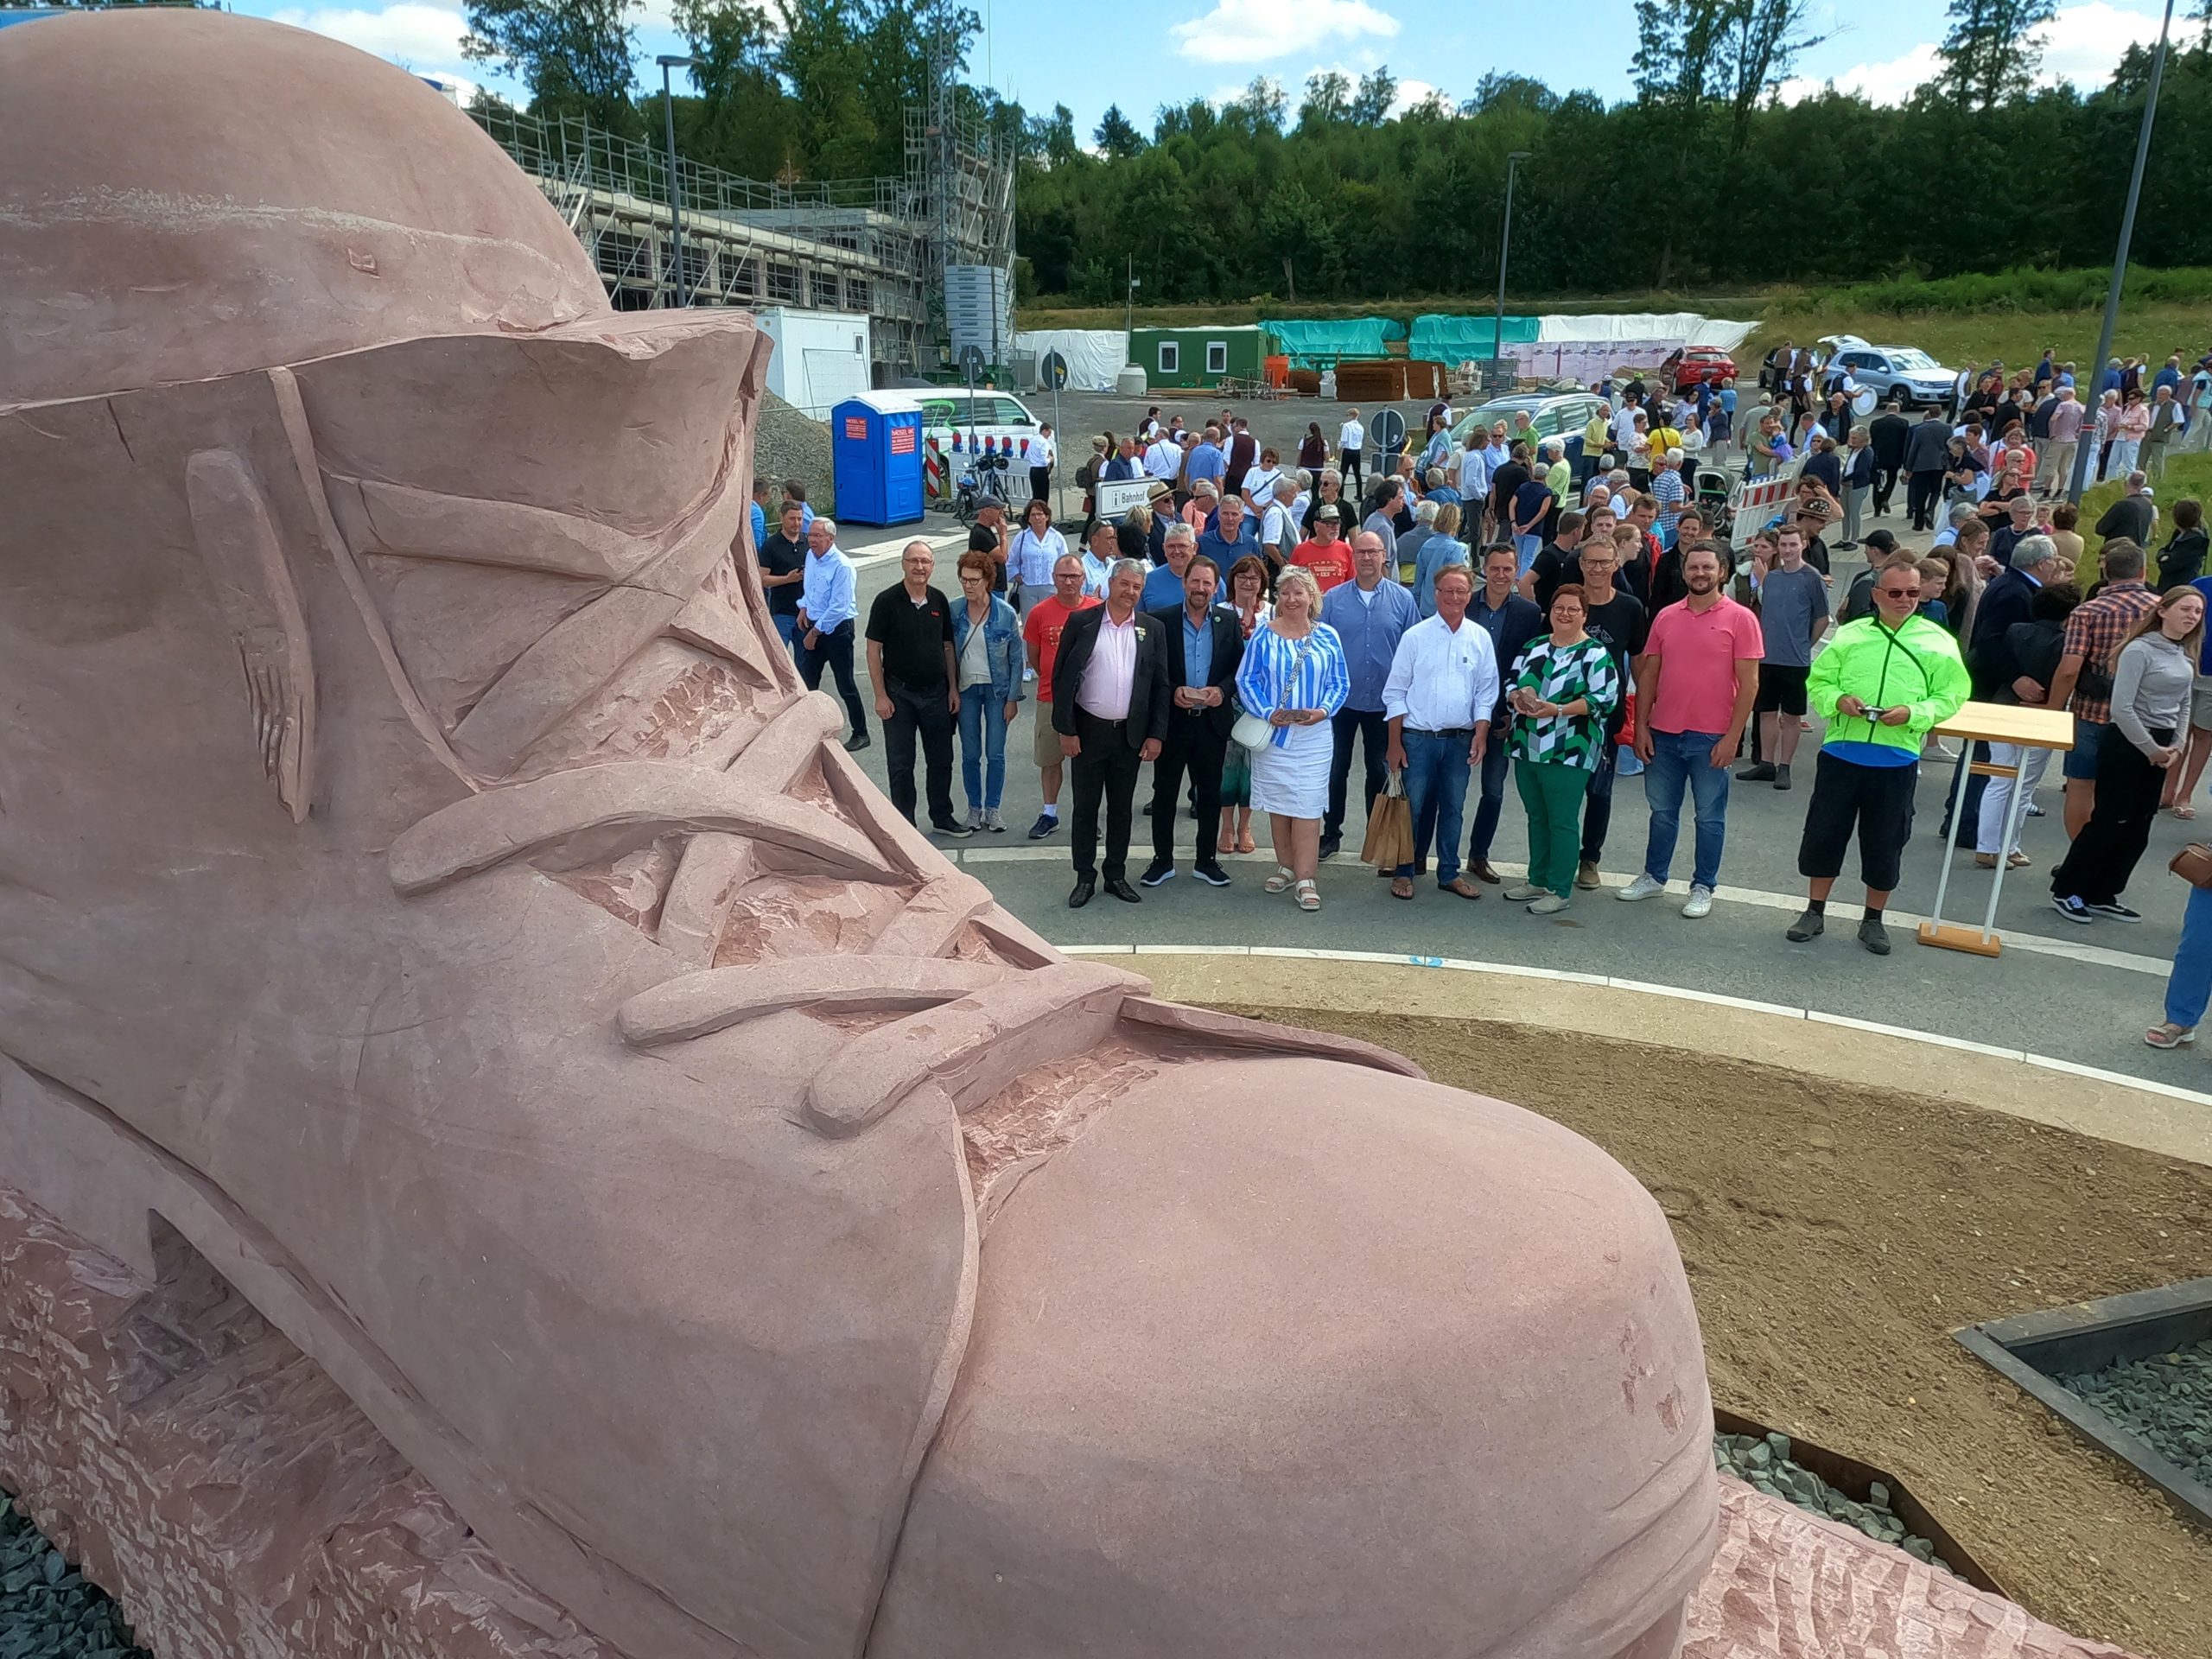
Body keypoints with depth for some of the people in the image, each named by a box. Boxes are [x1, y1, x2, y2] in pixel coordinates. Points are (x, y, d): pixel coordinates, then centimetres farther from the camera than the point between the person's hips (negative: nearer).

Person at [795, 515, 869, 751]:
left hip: (837, 629, -8)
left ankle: (860, 734, 14)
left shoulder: (841, 566, -21)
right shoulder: (811, 556, 3)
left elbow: (837, 608, -22)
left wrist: (815, 632, -16)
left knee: (845, 685, 1)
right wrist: (804, 608, 7)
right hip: (814, 625, 8)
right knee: (807, 679, 11)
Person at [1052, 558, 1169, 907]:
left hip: (1131, 734, 2)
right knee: (1085, 807, 6)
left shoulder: (1152, 629, 4)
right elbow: (1062, 678, -3)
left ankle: (1116, 875, 23)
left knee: (1122, 809, 11)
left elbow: (1160, 685, 5)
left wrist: (1156, 735, -1)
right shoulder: (1081, 622, -2)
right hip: (1088, 731, -2)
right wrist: (1065, 730, -8)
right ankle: (1085, 877, 16)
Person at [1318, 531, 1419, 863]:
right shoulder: (1333, 598, -3)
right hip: (1341, 700, 0)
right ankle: (1331, 834, 20)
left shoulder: (1402, 599, -2)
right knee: (1335, 770, 7)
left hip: (1385, 702, 0)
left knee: (1380, 772, 11)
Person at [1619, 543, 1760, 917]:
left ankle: (1703, 888, 18)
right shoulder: (1665, 617, 7)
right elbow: (1649, 674, 9)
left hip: (1711, 738, -4)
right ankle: (1654, 876, 29)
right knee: (1662, 811, 15)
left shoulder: (1740, 619, -4)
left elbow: (1748, 683, -7)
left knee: (1710, 816, 7)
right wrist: (1641, 726, 2)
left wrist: (1732, 736, -12)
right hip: (1663, 734, 4)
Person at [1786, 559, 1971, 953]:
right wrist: (1838, 700, -12)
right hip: (1841, 753, 1)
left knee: (1885, 843, 8)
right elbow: (1818, 681, 8)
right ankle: (1814, 911, 20)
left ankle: (1873, 919, 24)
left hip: (1897, 760, -1)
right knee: (1824, 832, 6)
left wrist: (1913, 714, -17)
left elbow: (1951, 696, 0)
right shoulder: (1849, 635, 6)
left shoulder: (1938, 643, 1)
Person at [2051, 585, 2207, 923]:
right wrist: (2151, 749, -13)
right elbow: (2121, 708, -18)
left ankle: (2102, 896, 17)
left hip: (2159, 748, 8)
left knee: (2137, 829, 9)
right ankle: (2067, 891, 6)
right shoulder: (2140, 650, -14)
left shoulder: (2186, 656, 9)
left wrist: (2176, 747, 4)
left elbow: (2183, 705, 17)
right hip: (2128, 744, -8)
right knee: (2108, 822, -5)